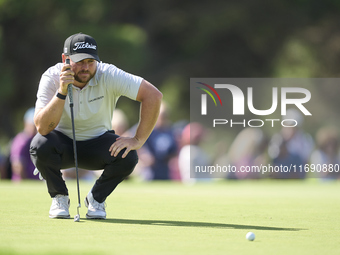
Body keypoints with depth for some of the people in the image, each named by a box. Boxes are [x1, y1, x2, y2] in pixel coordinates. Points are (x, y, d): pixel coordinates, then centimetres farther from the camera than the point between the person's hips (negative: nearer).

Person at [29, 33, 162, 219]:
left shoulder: (108, 75, -22)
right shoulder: (51, 78, -22)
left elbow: (153, 95, -24)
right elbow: (42, 127, -32)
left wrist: (138, 140, -26)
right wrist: (62, 92, -43)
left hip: (97, 142, 1)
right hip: (63, 144, -1)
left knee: (127, 157, -30)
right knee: (40, 145, -34)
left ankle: (96, 198, 1)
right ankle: (59, 197, -5)